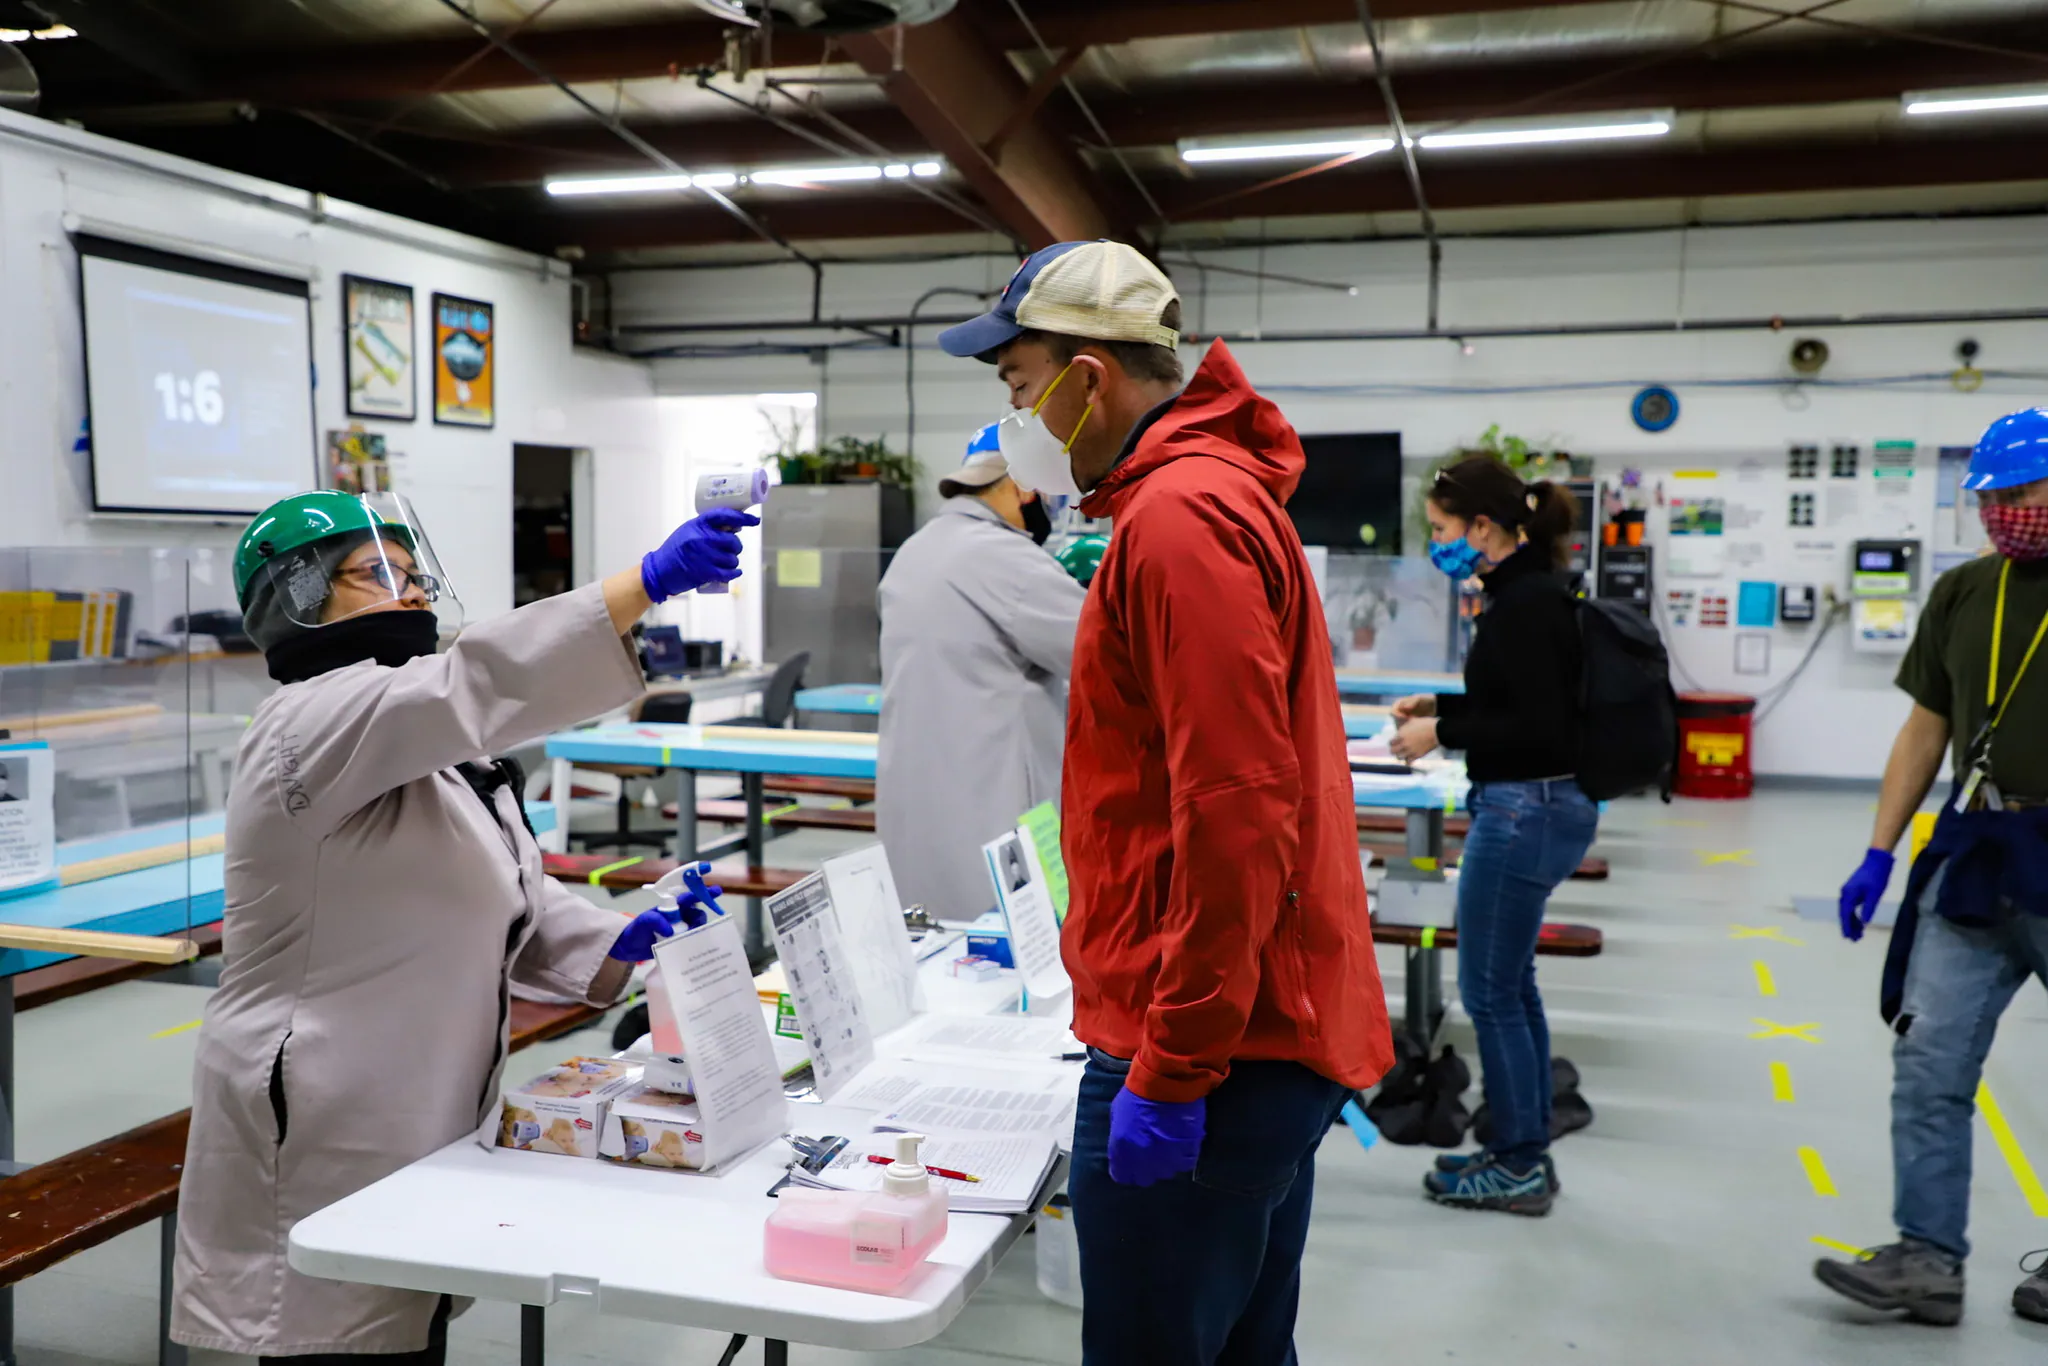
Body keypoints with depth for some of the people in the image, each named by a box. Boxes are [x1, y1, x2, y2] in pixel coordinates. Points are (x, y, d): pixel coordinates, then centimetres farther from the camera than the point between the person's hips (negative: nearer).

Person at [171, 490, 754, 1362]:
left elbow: (515, 907, 15)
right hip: (320, 1148, -9)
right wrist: (650, 581, -41)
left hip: (420, 1130, 9)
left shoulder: (433, 758, 15)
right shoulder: (311, 724, -15)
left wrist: (622, 945, -4)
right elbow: (474, 683, -34)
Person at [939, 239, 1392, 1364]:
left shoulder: (1181, 517, -17)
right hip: (1268, 1037, 10)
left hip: (1201, 1062, -10)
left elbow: (1234, 814, -24)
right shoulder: (1220, 491, 16)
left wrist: (1172, 1069, -19)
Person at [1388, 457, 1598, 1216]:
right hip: (1536, 805, 10)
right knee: (1509, 983, 17)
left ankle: (1518, 1167, 13)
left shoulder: (1525, 603, -20)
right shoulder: (1527, 591, 10)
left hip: (1526, 809, -10)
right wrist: (1442, 706, 12)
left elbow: (1539, 728, -22)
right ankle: (1526, 1151, 28)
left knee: (1490, 990, 1)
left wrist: (1442, 735, -15)